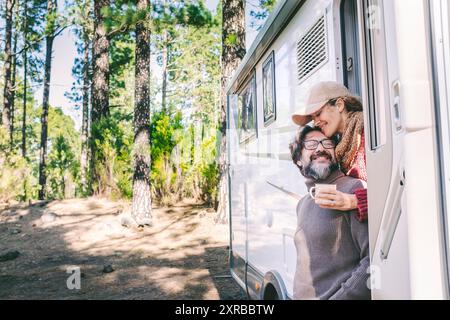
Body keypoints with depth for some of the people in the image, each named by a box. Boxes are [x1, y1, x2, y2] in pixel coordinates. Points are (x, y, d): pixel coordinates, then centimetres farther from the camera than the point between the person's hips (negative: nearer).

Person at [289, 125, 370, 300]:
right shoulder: (302, 204, 14)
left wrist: (339, 297, -17)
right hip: (302, 295, 6)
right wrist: (297, 294, 11)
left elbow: (374, 259, -17)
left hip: (340, 295, -6)